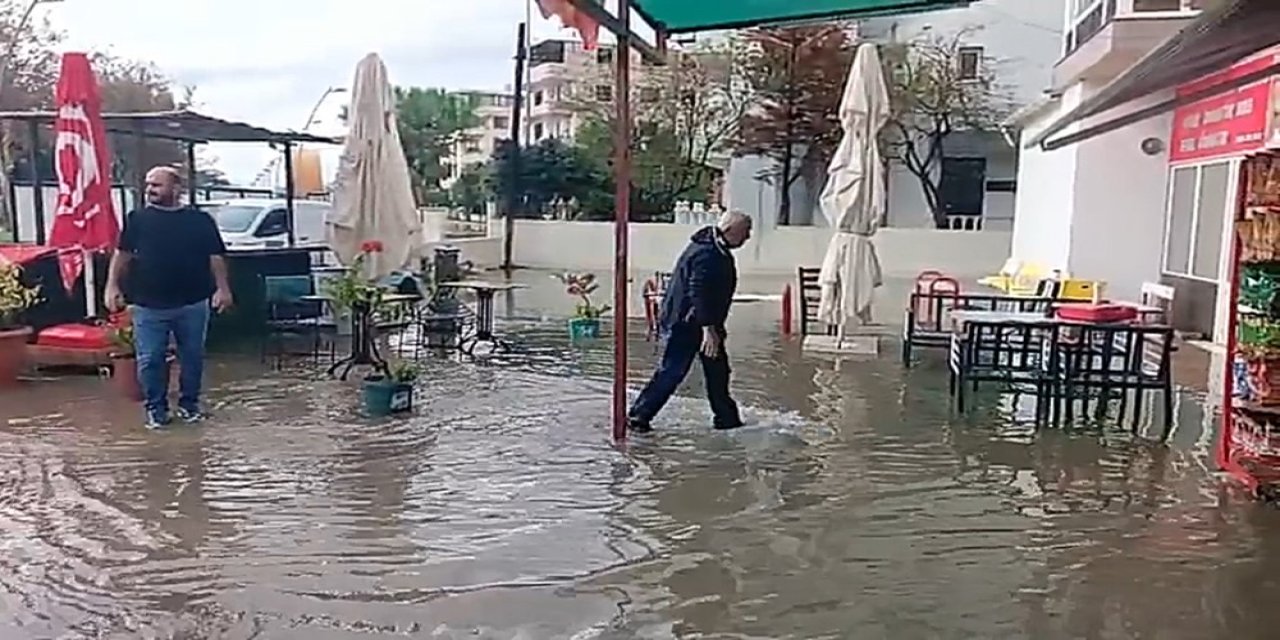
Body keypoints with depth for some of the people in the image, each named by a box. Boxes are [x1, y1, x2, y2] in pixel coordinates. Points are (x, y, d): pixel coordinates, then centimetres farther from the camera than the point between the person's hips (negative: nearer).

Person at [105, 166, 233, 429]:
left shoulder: (200, 220, 4)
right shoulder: (138, 219, 6)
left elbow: (216, 257, 4)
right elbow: (122, 254, 7)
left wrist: (222, 288, -5)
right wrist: (113, 286, 0)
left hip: (192, 304, 0)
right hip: (148, 305, 0)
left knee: (192, 356, 8)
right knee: (150, 359, 3)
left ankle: (189, 404, 23)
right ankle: (156, 408, 16)